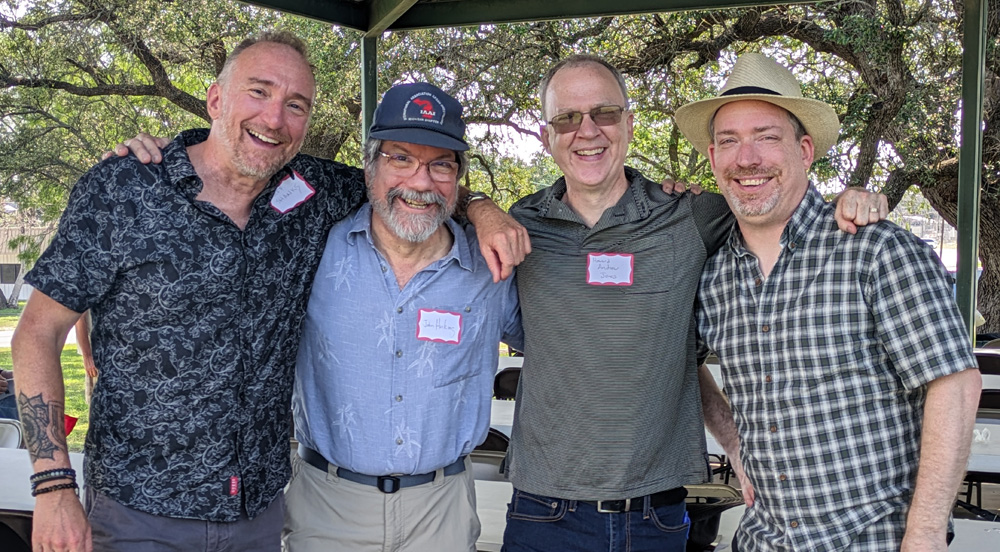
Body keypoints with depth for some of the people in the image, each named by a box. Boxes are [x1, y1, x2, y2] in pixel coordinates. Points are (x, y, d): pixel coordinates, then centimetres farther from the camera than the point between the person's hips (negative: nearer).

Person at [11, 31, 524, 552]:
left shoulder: (315, 194, -1)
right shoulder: (119, 191, -11)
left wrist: (484, 211, -6)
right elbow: (39, 332, -8)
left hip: (262, 506, 4)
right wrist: (54, 487, -15)